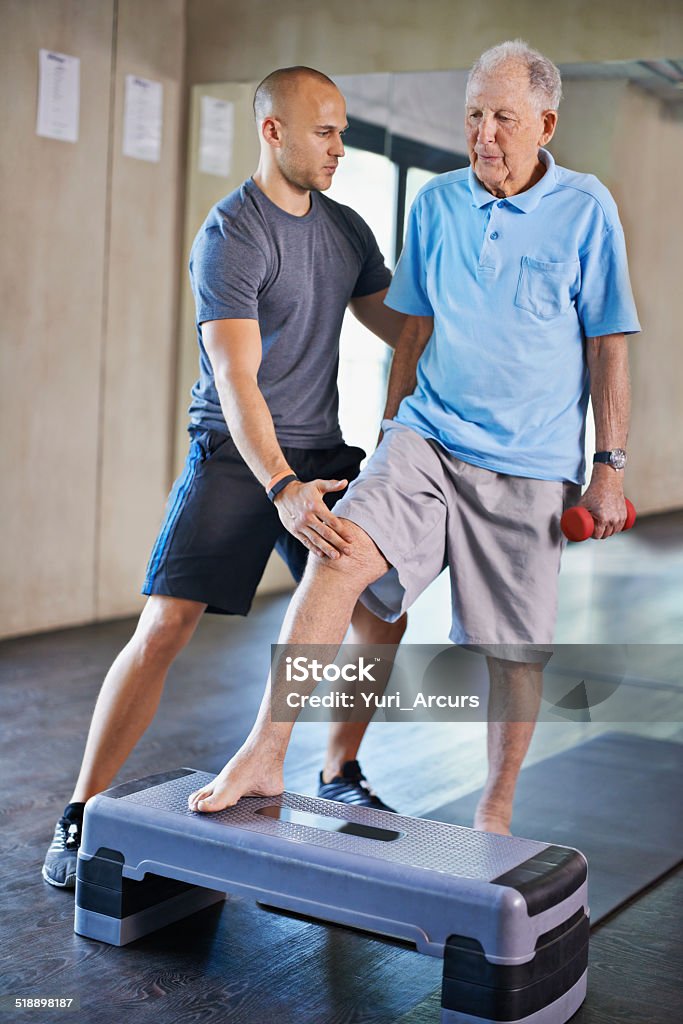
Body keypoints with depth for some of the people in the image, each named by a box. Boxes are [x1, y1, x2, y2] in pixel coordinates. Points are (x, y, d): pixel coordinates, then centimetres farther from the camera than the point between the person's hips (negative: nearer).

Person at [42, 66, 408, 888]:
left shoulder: (346, 230, 9)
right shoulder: (229, 234, -14)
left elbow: (393, 322, 22)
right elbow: (236, 378, -24)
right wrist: (281, 490, -36)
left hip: (320, 453, 7)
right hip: (234, 456, -7)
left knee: (381, 613, 5)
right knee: (163, 628, -14)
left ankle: (338, 777, 27)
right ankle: (80, 816, -2)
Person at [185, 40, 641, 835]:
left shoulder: (586, 209, -1)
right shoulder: (436, 202, 8)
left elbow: (607, 345, 0)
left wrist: (610, 465, -4)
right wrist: (390, 433, 15)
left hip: (530, 468, -2)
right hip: (429, 436, 2)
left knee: (517, 648, 4)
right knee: (340, 553, -22)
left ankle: (495, 814, 23)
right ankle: (263, 755, -17)